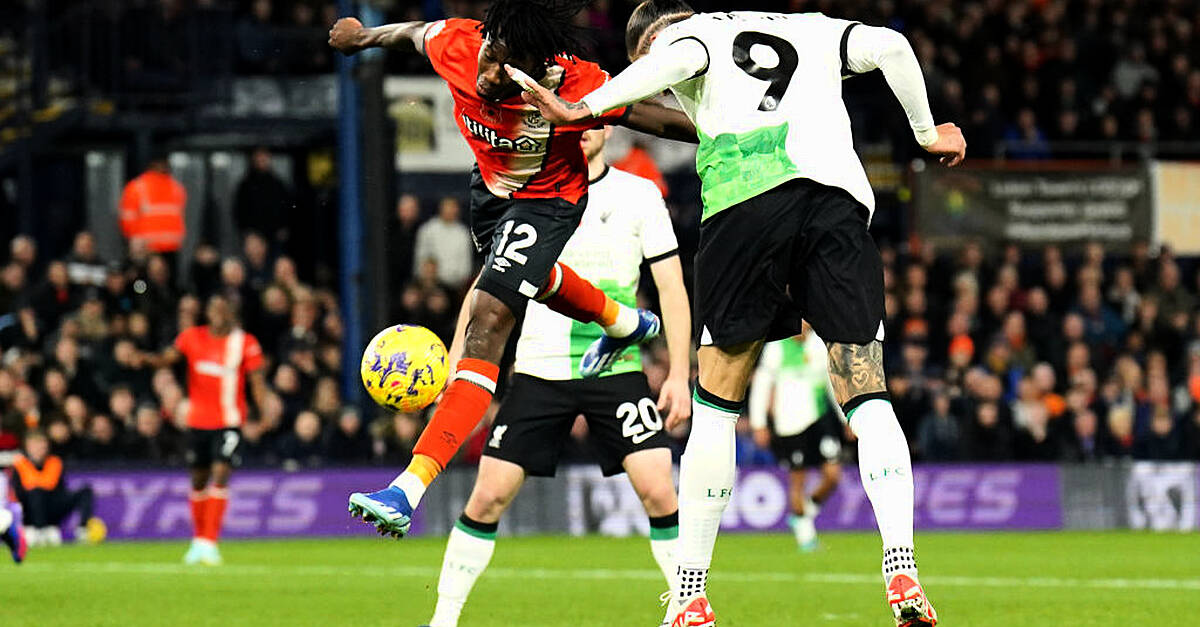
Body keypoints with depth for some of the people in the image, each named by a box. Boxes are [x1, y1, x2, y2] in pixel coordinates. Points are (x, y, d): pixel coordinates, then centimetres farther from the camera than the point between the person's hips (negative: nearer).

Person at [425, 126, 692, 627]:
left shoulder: (639, 195, 2)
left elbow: (671, 289, 2)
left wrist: (679, 376, -7)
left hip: (616, 370, -1)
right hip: (538, 372, 1)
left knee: (657, 489, -16)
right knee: (489, 494, -4)